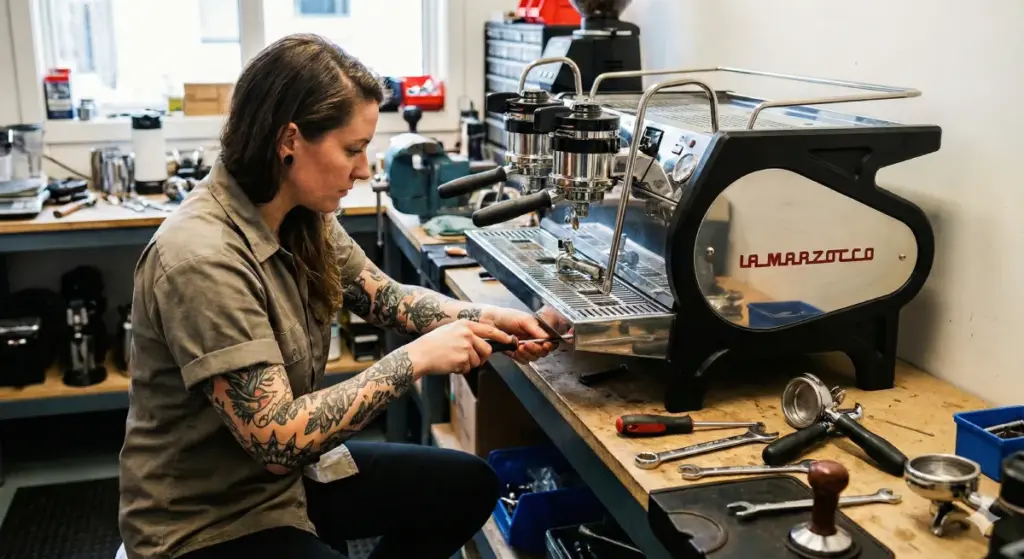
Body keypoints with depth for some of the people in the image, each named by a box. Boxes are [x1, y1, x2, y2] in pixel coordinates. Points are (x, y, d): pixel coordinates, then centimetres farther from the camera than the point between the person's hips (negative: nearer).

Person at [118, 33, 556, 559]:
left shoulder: (303, 218, -5)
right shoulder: (202, 259, -30)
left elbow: (386, 295, 9)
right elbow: (278, 439, -30)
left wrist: (481, 317, -9)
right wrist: (416, 358, -26)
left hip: (284, 476, 8)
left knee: (472, 485, 11)